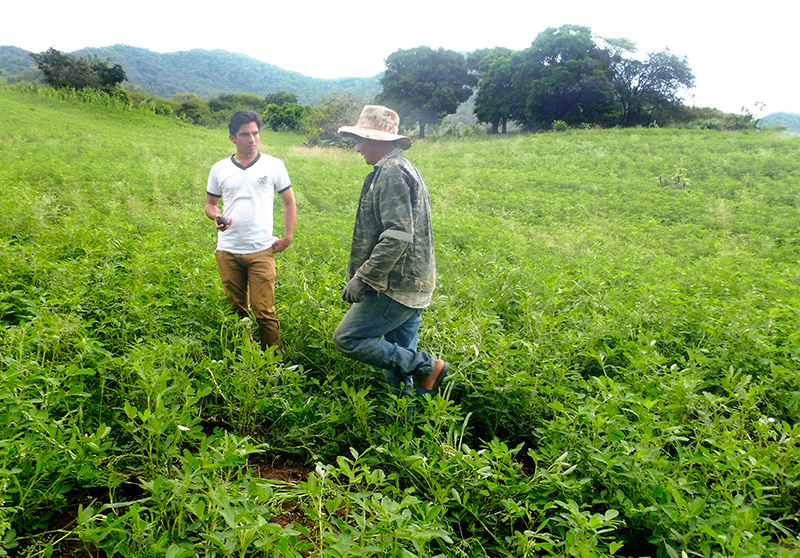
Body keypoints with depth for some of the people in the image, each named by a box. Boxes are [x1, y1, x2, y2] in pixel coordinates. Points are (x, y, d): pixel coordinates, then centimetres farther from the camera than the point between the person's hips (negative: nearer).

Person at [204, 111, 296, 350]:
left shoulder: (274, 165, 3)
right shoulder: (219, 169, 8)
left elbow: (289, 202, 10)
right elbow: (210, 204, 18)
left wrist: (288, 237, 2)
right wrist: (216, 216, -6)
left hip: (261, 251, -2)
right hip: (227, 251, 3)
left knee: (264, 311, -5)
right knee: (236, 310, 10)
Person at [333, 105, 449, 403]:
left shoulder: (392, 171, -15)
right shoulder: (401, 168, 19)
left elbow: (398, 235, -26)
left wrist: (362, 277, -22)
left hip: (397, 287, -10)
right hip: (411, 285, 10)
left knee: (347, 338, -4)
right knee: (399, 356, 15)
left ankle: (427, 368, -2)